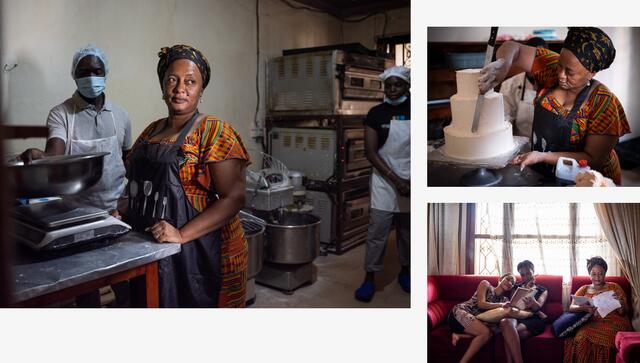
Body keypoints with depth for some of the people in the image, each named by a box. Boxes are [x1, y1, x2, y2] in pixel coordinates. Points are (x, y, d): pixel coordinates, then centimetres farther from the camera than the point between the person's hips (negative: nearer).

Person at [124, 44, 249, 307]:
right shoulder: (152, 131, 10)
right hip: (149, 251, 6)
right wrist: (122, 216, 4)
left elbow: (233, 198, -18)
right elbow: (138, 183, 21)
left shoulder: (214, 132, -11)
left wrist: (182, 234, -24)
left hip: (200, 251, -5)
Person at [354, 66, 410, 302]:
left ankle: (405, 271, 32)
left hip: (412, 182, 2)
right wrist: (396, 180, -15)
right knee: (377, 232, 0)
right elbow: (370, 152, -9)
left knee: (408, 231, 14)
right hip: (385, 183, -1)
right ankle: (369, 278, 12)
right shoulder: (376, 114, -4)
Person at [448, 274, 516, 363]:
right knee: (486, 332, -29)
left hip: (475, 320, 5)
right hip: (459, 312, -5)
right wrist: (501, 305, -24)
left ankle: (459, 335, -20)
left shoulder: (505, 300, 16)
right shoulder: (485, 284, 4)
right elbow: (481, 304, -12)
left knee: (490, 333, -27)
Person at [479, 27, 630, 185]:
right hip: (539, 172, 4)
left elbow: (594, 159, -16)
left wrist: (542, 157, -26)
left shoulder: (604, 103, -17)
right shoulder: (551, 67, -7)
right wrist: (502, 64, -31)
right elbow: (512, 48, -8)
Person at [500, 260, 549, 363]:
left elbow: (538, 306, -2)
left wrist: (533, 302, -29)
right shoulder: (517, 287, 28)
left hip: (534, 320, -1)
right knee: (506, 322, -40)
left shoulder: (542, 290, 22)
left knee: (509, 333, -37)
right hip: (517, 316, 2)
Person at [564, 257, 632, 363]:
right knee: (582, 337, -33)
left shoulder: (614, 287, 16)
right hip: (591, 323, 1)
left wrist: (620, 302, -13)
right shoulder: (583, 289, 19)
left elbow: (623, 313, 10)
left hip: (612, 322, -1)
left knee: (605, 339, -35)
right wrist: (585, 308, -15)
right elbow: (571, 307, 7)